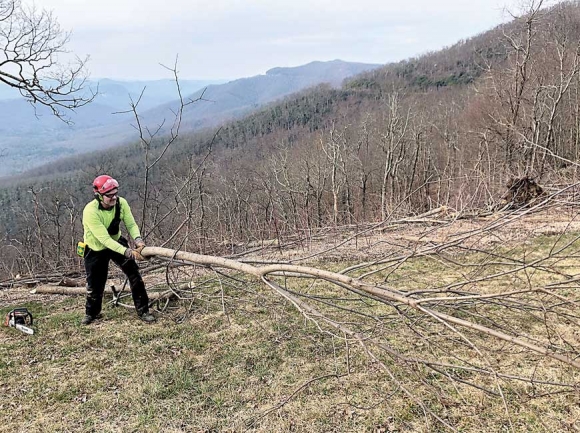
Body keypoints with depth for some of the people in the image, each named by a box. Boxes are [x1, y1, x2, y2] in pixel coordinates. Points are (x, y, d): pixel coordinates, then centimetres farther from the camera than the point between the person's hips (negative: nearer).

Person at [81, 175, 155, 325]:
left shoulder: (121, 203, -21)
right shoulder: (90, 211, -33)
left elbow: (131, 224, -15)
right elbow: (104, 239, -37)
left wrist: (138, 239, -37)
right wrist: (128, 252, -44)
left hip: (117, 242, 3)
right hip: (96, 249, -3)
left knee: (135, 274, -8)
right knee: (95, 284, 6)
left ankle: (143, 310, 4)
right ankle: (91, 313, 36)